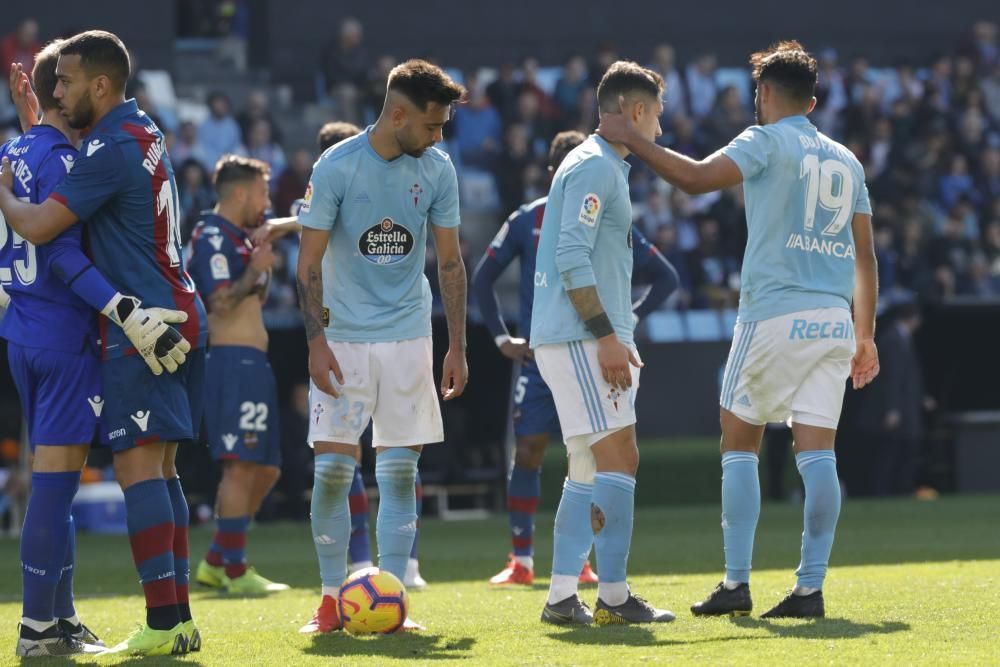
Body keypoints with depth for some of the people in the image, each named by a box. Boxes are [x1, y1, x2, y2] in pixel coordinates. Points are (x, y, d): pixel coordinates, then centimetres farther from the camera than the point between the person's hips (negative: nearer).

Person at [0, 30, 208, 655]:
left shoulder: (113, 150, -15)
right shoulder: (144, 132, 15)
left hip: (142, 326, -10)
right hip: (180, 317, 10)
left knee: (138, 465, -12)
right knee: (161, 468, 10)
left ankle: (162, 624, -18)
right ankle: (180, 618, 9)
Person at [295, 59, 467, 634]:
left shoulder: (438, 169, 0)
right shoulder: (336, 166, -10)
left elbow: (450, 261, 7)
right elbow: (310, 260, -6)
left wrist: (457, 347, 3)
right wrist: (316, 340, -13)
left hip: (408, 335, 3)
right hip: (344, 337, -3)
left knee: (400, 471, 0)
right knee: (333, 467, -7)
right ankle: (332, 599, 6)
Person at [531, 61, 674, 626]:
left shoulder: (605, 167, 20)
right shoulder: (594, 167, -12)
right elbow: (571, 256, -20)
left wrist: (617, 336, 24)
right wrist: (606, 334, -22)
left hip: (590, 340, 10)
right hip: (579, 339, -10)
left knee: (592, 470, 10)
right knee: (616, 460, -11)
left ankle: (562, 596, 11)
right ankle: (614, 596, -12)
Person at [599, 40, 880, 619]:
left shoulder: (767, 142, -2)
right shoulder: (847, 161, 16)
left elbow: (696, 179, -15)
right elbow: (865, 256, 16)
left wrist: (632, 140, -7)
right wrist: (865, 335, 20)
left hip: (774, 315, -5)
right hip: (835, 319, 5)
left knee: (740, 443, 6)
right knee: (817, 452, 1)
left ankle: (737, 582, 0)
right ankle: (811, 588, -5)